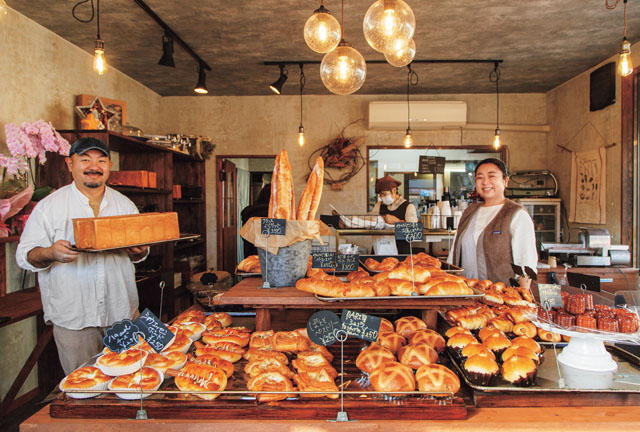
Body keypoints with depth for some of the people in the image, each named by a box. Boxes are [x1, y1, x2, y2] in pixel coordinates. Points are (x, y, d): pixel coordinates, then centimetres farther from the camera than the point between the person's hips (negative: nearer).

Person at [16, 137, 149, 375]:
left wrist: (140, 251, -7)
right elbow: (24, 254, -2)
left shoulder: (125, 204, 9)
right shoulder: (49, 206, -1)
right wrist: (50, 253, -23)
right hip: (72, 317, -2)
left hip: (122, 311, 3)